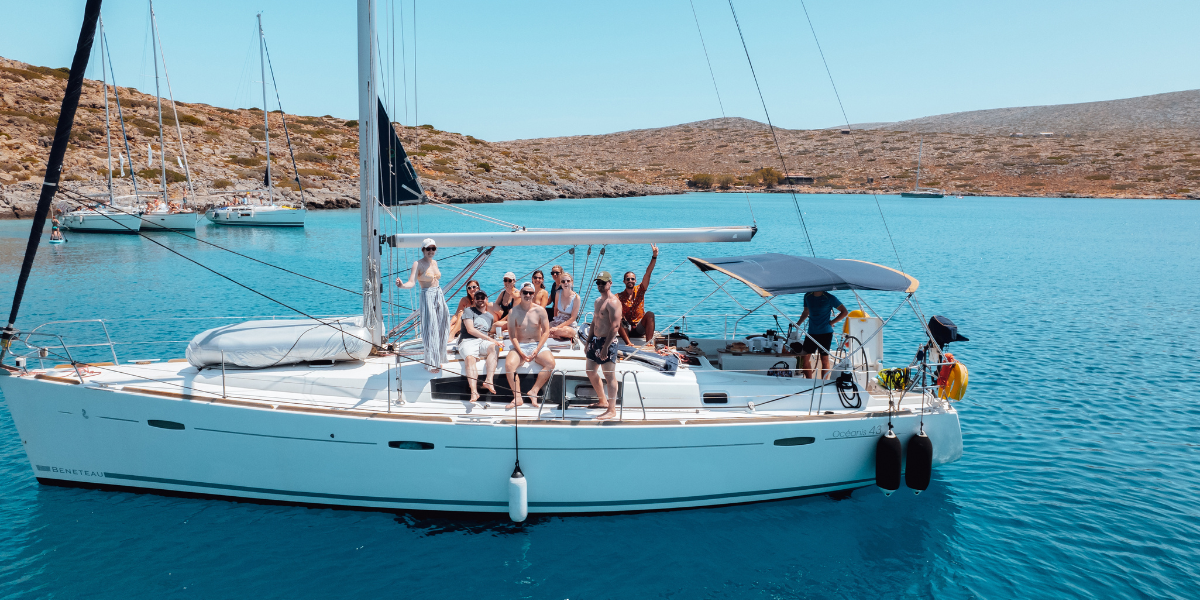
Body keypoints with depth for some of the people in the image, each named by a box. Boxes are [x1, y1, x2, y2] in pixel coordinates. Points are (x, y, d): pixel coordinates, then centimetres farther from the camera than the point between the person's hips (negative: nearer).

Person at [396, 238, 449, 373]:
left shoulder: (434, 262, 11)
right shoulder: (418, 264, -10)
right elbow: (411, 283, -22)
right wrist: (402, 285, -44)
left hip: (439, 296, 7)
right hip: (427, 297, -7)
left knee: (440, 330, 9)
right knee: (430, 330, -8)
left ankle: (437, 360, 20)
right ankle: (431, 364, -4)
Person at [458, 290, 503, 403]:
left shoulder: (490, 316, 27)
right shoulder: (469, 311, 11)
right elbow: (470, 330, -3)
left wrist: (494, 341, 8)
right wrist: (489, 339, -9)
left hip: (484, 342, 3)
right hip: (468, 341, -3)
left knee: (494, 347, -32)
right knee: (470, 358, -36)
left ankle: (488, 381, -43)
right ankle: (474, 391, -49)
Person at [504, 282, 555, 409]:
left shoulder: (540, 310, 2)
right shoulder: (513, 312, 0)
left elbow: (546, 331, 0)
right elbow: (512, 335, -4)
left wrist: (536, 350, -12)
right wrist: (521, 353, -17)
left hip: (538, 345, 1)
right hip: (520, 346, 0)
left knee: (550, 363, -28)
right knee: (509, 364, -29)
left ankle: (534, 391, -16)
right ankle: (517, 397, -23)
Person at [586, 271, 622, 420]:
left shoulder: (613, 302, -15)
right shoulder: (598, 301, 15)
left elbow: (615, 326, -21)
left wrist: (605, 347, -24)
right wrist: (588, 343, 18)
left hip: (607, 342, -10)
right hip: (595, 340, 10)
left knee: (609, 376, -4)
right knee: (591, 372, 18)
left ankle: (612, 409, 2)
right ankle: (603, 401, 34)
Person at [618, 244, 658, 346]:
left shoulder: (640, 290, 3)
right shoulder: (619, 297, -1)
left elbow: (648, 273, -8)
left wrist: (654, 256, -18)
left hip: (640, 328, 1)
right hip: (626, 329, -1)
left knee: (650, 314, -25)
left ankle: (649, 343, -34)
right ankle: (629, 344, -41)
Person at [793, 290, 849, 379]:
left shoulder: (829, 298, -6)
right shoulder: (807, 296, 7)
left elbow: (844, 312, -1)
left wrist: (831, 322, -6)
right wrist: (797, 324, 10)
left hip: (825, 333, -4)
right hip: (811, 332, 4)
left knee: (824, 359, 1)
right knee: (804, 358, 1)